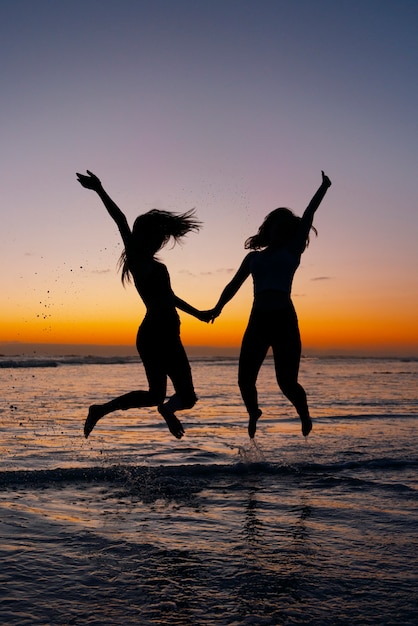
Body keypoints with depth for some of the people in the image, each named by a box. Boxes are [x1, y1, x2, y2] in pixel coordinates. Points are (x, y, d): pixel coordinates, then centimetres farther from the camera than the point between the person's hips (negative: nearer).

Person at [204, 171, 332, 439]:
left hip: (285, 319, -2)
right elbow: (234, 285, 14)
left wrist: (323, 188, 12)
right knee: (245, 379, -2)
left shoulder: (292, 251, 13)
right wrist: (218, 307, 1)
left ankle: (305, 416, 23)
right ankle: (253, 414, 29)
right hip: (258, 321, 3)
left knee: (287, 382, -7)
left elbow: (308, 217, 12)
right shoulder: (254, 257, 19)